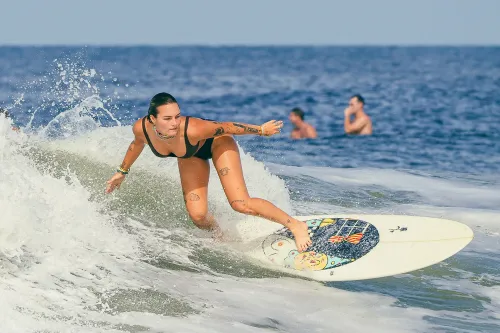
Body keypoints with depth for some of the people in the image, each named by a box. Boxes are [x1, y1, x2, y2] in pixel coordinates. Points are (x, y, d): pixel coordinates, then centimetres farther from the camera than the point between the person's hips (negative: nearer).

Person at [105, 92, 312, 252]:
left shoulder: (192, 129, -43)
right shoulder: (141, 128, -31)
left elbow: (226, 127, -27)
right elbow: (137, 144, -5)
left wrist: (262, 130, -14)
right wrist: (122, 171, 9)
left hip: (216, 142, -4)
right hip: (191, 155, 4)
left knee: (240, 204, -17)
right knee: (197, 215, -7)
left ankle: (295, 226, 0)